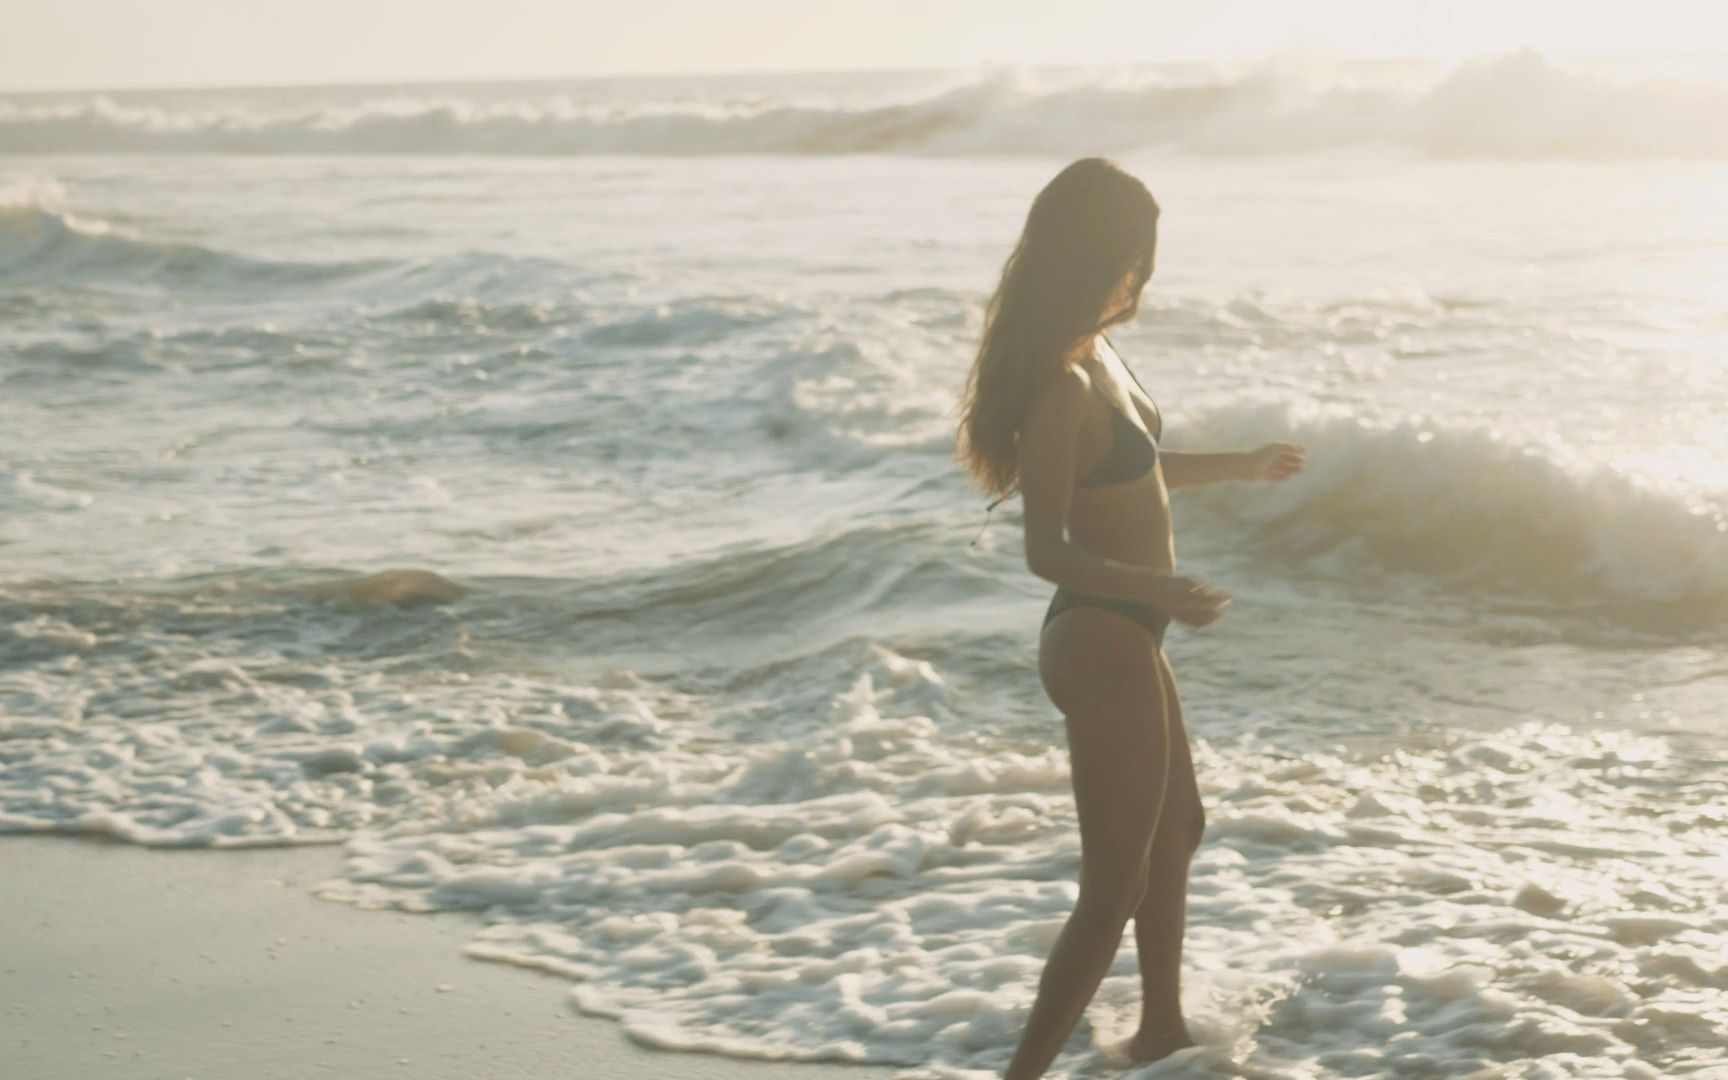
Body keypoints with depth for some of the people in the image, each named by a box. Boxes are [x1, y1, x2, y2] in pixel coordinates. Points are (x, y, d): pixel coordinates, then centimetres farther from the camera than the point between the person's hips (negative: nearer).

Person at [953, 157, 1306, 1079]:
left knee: (1177, 829, 27)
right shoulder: (1062, 386, -25)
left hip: (1127, 635, 11)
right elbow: (1046, 553, -26)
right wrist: (1160, 590, -42)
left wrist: (1242, 467, 36)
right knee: (1115, 889, -5)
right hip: (1100, 643, -11)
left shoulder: (1096, 353, 5)